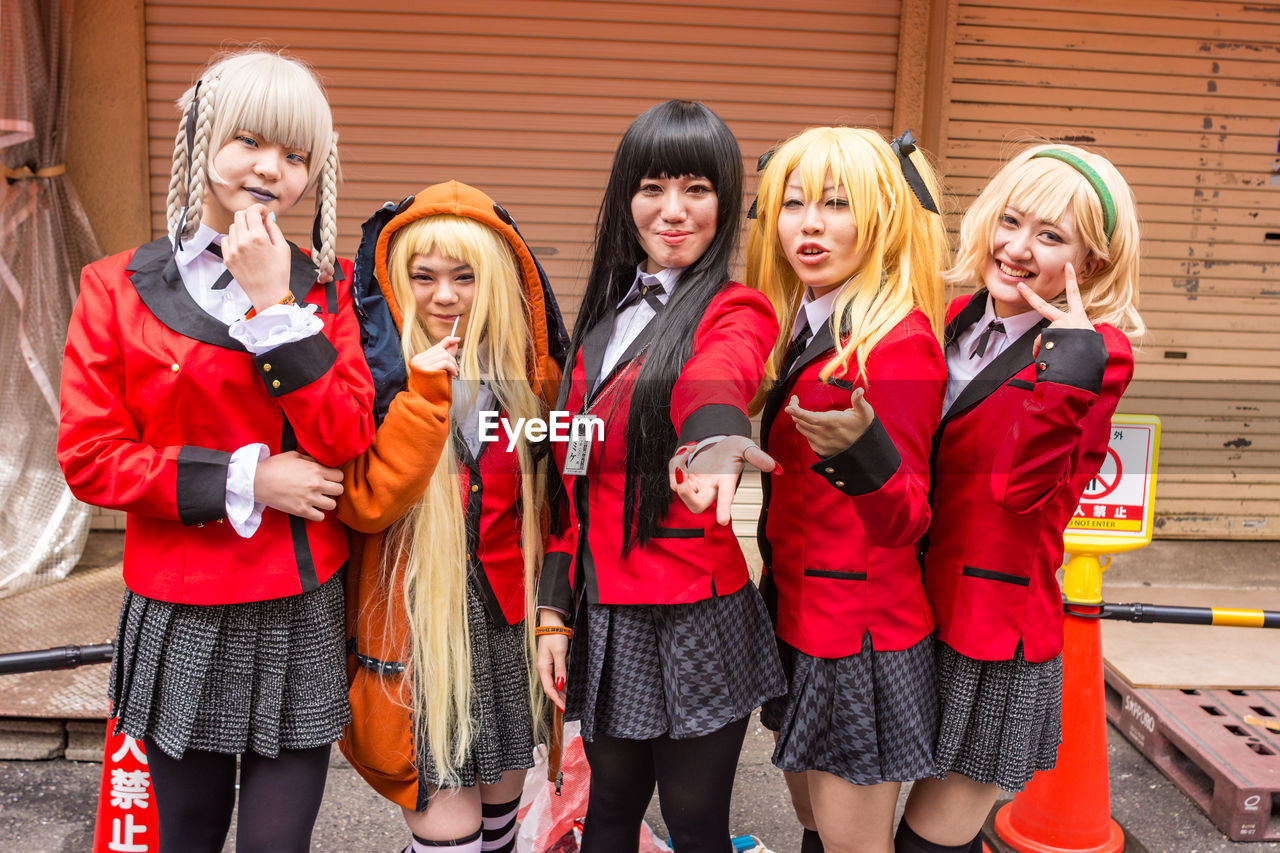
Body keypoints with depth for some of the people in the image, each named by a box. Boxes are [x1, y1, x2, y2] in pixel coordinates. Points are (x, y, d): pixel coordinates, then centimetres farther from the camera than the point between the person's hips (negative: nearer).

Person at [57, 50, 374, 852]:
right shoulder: (119, 288, 0)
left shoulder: (326, 288, 3)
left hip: (301, 614, 1)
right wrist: (243, 480, -13)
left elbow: (344, 442, -10)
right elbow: (89, 456, -5)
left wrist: (277, 304, -15)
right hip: (181, 619, 0)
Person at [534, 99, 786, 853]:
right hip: (604, 612, 6)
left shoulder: (735, 314, -8)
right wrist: (556, 611, 8)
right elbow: (577, 474, 11)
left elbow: (719, 382, -35)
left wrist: (711, 451, -58)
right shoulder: (608, 312, 10)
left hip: (691, 619, -5)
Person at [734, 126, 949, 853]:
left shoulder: (900, 342, -20)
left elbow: (906, 521, -21)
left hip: (861, 628, -8)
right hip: (798, 609, 8)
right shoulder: (804, 329, 6)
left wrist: (863, 452, -38)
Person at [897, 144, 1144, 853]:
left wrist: (1068, 363, -30)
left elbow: (1026, 490, -24)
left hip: (993, 639, -6)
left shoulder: (1094, 355, -11)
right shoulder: (957, 321, 6)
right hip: (917, 614, 6)